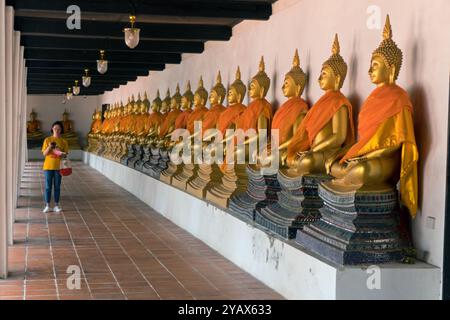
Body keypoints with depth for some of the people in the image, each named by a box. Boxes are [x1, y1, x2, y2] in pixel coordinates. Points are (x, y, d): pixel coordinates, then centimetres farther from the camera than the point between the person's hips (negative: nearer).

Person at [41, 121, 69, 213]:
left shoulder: (64, 141, 3)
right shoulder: (47, 140, 1)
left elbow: (66, 154, 4)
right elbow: (44, 154, -1)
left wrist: (63, 154, -19)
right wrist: (49, 147, -19)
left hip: (58, 166, 0)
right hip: (48, 166, 0)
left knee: (57, 186, 5)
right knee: (48, 187, 2)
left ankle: (56, 205, 11)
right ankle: (47, 205, 6)